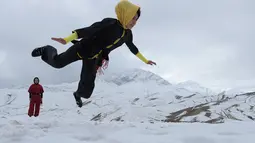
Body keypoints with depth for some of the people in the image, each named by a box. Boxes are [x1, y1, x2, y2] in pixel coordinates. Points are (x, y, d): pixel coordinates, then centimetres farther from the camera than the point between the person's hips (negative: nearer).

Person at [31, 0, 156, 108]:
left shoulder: (128, 34, -3)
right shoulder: (110, 24, -27)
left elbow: (133, 48, 16)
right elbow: (88, 30, -34)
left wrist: (145, 60, 26)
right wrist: (67, 39, -43)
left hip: (94, 58, 6)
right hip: (84, 48, -5)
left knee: (87, 89, 3)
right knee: (57, 62, -7)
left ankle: (78, 94, 42)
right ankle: (48, 51, 29)